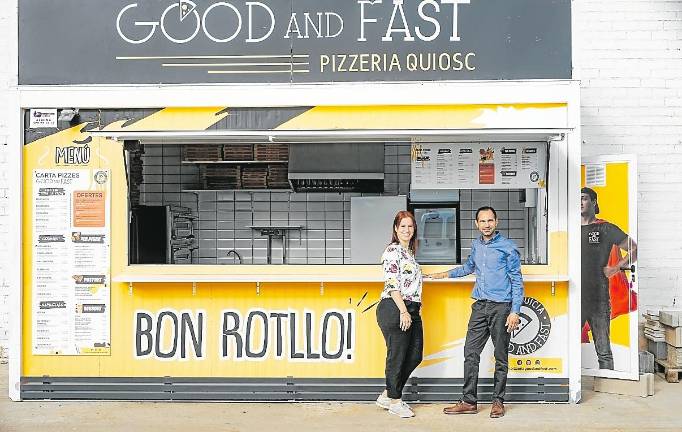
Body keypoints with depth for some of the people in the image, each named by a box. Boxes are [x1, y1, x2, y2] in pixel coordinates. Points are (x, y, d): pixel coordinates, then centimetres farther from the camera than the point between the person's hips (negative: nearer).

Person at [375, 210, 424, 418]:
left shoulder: (410, 251, 19)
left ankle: (387, 395, 23)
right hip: (394, 308, -9)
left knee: (415, 356, 11)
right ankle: (395, 401, 15)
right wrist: (403, 311, -19)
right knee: (397, 356, 1)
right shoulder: (392, 251, -8)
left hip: (411, 309, 9)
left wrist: (411, 311, 19)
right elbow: (392, 284, -16)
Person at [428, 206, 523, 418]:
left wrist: (515, 311, -11)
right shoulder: (476, 244, 12)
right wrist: (447, 274, 27)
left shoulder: (508, 247, -5)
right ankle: (469, 401, 7)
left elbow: (517, 280, -5)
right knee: (471, 352, 1)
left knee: (501, 356, 3)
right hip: (480, 305, 5)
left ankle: (498, 401, 14)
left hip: (501, 306, -5)